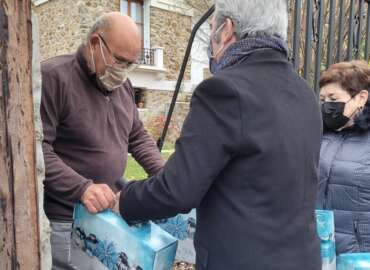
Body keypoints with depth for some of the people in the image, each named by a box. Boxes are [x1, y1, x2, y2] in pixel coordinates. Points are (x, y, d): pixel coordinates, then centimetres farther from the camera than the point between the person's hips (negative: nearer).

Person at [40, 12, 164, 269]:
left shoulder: (122, 84, 7)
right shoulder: (53, 77, -17)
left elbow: (138, 137, 13)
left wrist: (164, 174, 0)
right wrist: (81, 188, -30)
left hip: (111, 211, 7)